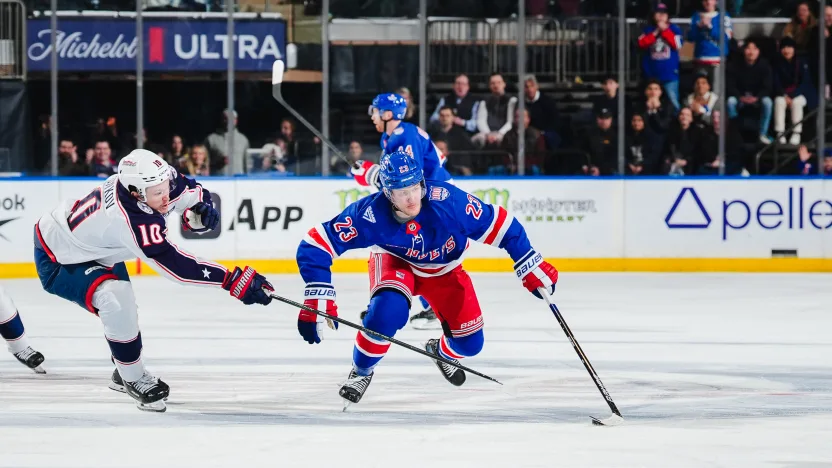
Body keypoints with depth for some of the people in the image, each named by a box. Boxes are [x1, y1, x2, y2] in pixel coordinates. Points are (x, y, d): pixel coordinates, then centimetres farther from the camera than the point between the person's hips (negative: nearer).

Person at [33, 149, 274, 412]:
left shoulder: (154, 180, -20)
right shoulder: (132, 220, -41)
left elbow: (191, 191, 2)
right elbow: (174, 265, -42)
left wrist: (199, 209, -21)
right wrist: (235, 281, -44)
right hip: (57, 260, -10)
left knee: (124, 305, 23)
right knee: (115, 301, -29)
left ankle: (124, 374, 45)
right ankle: (134, 380, -11)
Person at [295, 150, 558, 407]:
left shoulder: (447, 200, -36)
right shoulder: (371, 214, -36)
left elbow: (499, 225, -24)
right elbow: (315, 246, -34)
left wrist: (532, 268, -22)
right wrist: (317, 300, -41)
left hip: (444, 270, 2)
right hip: (396, 263, -2)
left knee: (470, 343, -2)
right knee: (388, 311, -34)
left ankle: (442, 351, 37)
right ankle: (361, 371, -5)